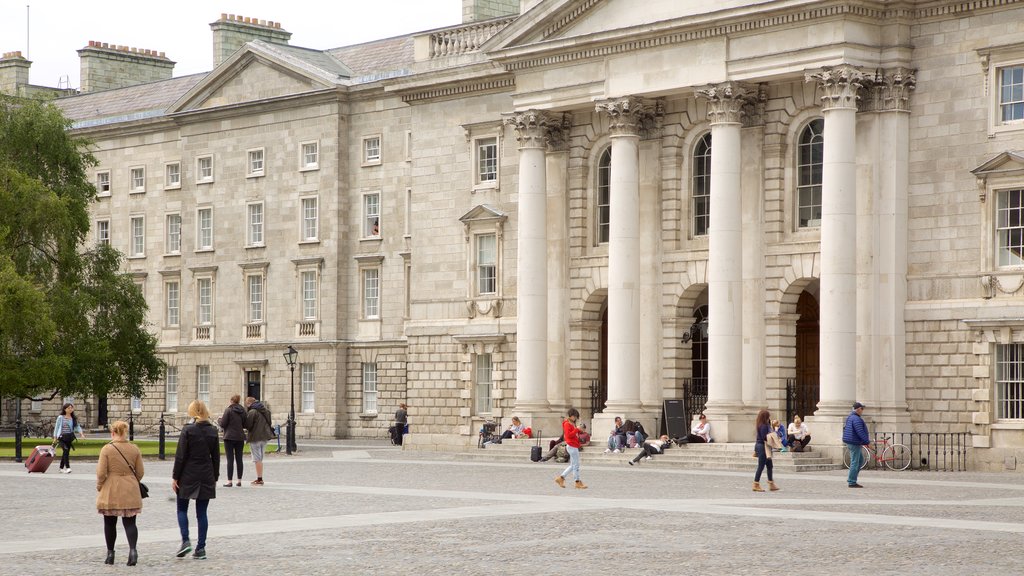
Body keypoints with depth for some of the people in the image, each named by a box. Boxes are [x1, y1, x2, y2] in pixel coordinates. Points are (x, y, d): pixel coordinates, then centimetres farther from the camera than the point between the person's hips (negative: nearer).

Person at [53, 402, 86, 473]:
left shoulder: (74, 418, 9)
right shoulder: (60, 417, -2)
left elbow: (77, 426, 7)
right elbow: (56, 427, 2)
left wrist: (81, 433, -10)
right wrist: (55, 437, 0)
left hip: (70, 437, 5)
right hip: (62, 437, -5)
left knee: (66, 452, 10)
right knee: (65, 450, -23)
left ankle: (61, 468, 25)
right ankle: (67, 467, -27)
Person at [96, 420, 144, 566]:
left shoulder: (107, 449, -10)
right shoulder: (134, 449, 0)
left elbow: (101, 472, -11)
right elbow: (140, 472, 4)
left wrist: (99, 487, 6)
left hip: (110, 492, -2)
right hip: (130, 493, 2)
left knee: (110, 523, 12)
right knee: (130, 522, 3)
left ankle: (110, 554, 18)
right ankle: (133, 549, -18)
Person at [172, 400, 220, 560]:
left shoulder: (188, 430, -11)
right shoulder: (213, 431, 2)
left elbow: (180, 456, -10)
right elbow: (216, 457, 7)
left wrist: (175, 476, -4)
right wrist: (215, 478, 15)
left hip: (188, 475, -4)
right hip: (206, 477, 4)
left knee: (182, 509, 10)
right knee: (202, 512, 7)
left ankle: (185, 541, -7)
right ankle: (201, 548, 5)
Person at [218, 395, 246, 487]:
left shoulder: (228, 410, -11)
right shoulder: (242, 411, 5)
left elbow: (223, 424, -11)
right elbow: (245, 425, 11)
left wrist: (219, 419, 9)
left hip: (230, 437, -5)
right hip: (240, 438, 5)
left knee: (230, 459, -4)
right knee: (239, 459, 10)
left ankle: (229, 481, -5)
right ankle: (239, 480, 12)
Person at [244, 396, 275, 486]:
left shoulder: (252, 412, -15)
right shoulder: (266, 410, 11)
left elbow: (248, 425, -15)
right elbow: (268, 422, 16)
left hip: (255, 437, -8)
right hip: (265, 436, 8)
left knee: (257, 459, -2)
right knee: (260, 458, 17)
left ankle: (259, 479, -3)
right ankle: (260, 478, 20)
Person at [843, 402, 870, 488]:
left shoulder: (850, 417, 14)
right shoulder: (856, 419, -19)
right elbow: (860, 433, -24)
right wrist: (868, 442, -18)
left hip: (850, 442, 11)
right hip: (854, 443, -11)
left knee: (860, 459, 18)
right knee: (855, 462, -5)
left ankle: (850, 479, 16)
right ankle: (852, 482, -3)